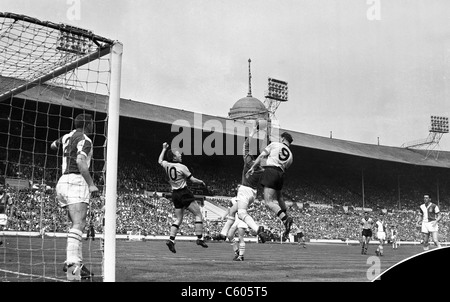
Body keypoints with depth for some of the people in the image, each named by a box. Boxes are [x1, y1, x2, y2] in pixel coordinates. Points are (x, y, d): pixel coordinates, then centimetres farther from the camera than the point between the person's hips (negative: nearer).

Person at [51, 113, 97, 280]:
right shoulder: (85, 140, -5)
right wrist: (91, 184, -19)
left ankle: (76, 262, 7)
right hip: (76, 180, -9)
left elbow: (53, 145, 39)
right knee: (78, 224, -21)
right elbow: (80, 161, -21)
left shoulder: (67, 136, 18)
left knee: (77, 225, 12)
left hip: (63, 181, 9)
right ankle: (72, 264, -36)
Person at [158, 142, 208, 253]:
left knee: (178, 219, 11)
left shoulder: (167, 165, 4)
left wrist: (164, 149, 35)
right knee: (198, 214, 1)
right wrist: (201, 182, 10)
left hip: (175, 194, 7)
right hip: (184, 193, -7)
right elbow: (193, 180, -9)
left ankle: (171, 240, 0)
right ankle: (199, 238, -4)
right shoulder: (182, 167, -13)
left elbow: (160, 161, 28)